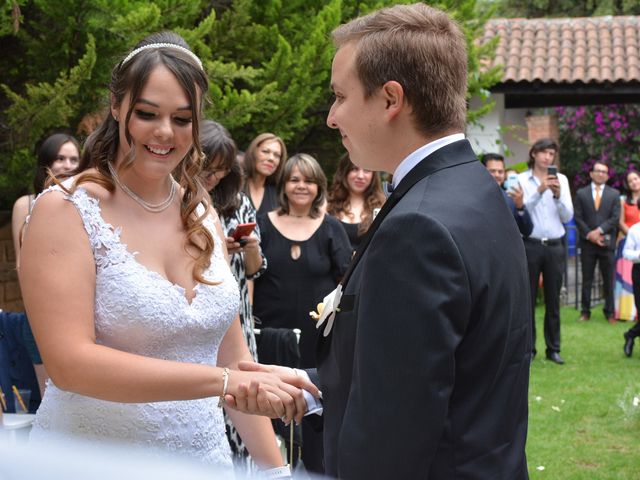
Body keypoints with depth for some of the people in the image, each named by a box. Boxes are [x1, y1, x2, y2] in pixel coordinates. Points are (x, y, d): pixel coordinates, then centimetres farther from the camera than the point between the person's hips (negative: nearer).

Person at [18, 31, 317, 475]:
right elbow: (68, 362, -23)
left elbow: (233, 356, 9)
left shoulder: (202, 213, 4)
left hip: (205, 455, 5)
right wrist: (222, 381, -28)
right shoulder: (66, 210, -12)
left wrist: (274, 467, 2)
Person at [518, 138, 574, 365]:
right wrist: (539, 191, -21)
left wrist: (558, 195, -13)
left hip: (555, 246, 2)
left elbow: (567, 216, 4)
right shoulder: (522, 180, 1)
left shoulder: (561, 180, 8)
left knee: (553, 299, 6)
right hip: (530, 245, -2)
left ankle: (553, 348, 12)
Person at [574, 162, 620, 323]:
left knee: (608, 280, 3)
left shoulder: (614, 194, 6)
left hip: (607, 242, 0)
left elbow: (615, 218, -2)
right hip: (587, 243, 0)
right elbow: (578, 217, 1)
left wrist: (599, 231, -13)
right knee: (587, 280, 4)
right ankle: (585, 311, 10)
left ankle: (609, 312, 11)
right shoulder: (581, 193, 6)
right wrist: (589, 235, -10)